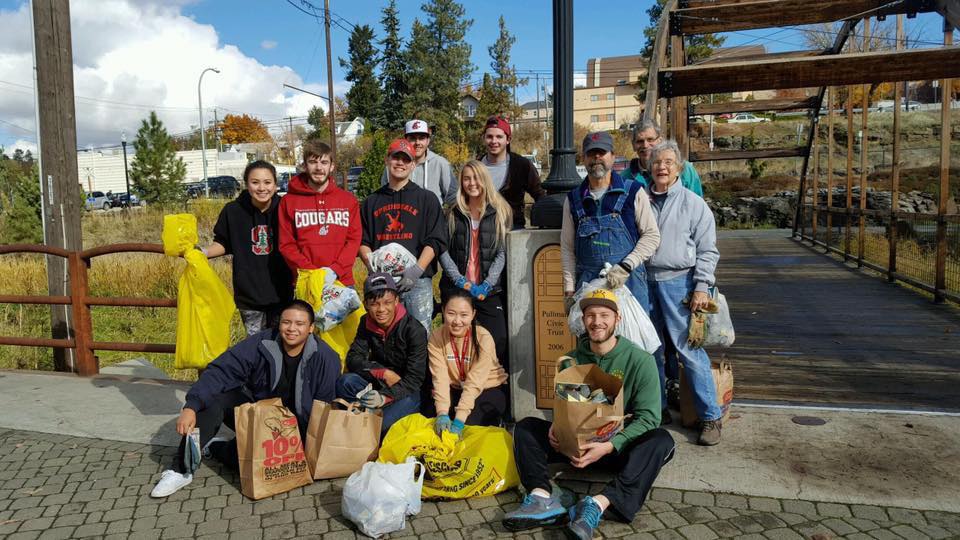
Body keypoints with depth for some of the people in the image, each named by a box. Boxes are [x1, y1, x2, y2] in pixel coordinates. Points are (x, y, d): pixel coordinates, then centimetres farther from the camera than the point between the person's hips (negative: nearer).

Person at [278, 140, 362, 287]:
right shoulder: (289, 201, 4)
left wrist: (335, 269, -12)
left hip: (342, 281, 1)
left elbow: (354, 239, 3)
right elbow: (286, 244, 0)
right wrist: (311, 272, -13)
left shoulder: (348, 200, 8)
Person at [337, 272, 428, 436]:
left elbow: (414, 379, -21)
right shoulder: (366, 323, -2)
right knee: (344, 382, -26)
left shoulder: (415, 330, -19)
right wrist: (384, 373, -22)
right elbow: (353, 359, -6)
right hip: (378, 384, 5)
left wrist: (385, 397, -37)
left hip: (407, 390, -4)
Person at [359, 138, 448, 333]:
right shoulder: (372, 201, 17)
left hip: (418, 281, -2)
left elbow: (435, 241, 0)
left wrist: (417, 270, -12)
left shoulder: (426, 198, 8)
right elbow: (362, 242, 15)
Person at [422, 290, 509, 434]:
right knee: (428, 414, -15)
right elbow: (440, 377, -22)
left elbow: (475, 382, -28)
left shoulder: (484, 338, -25)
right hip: (456, 389, 3)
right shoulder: (436, 337, -15)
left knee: (470, 422, -24)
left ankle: (494, 422, 6)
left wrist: (460, 418, -36)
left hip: (489, 389, -3)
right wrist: (442, 413, -35)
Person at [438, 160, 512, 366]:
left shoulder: (500, 212, 6)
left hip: (490, 290, -1)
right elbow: (443, 251, 3)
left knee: (498, 340, -10)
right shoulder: (453, 214, 10)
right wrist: (460, 281, -10)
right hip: (455, 289, 1)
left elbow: (503, 253, 0)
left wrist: (486, 285, -11)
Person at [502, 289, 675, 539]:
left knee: (661, 440, -32)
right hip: (578, 441, 3)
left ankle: (599, 504, -47)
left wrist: (610, 445, -30)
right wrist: (556, 428, -16)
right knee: (525, 426, -11)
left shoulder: (640, 361, -9)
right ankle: (543, 497, -36)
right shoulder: (572, 359, 3)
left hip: (620, 447, -3)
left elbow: (648, 417, -15)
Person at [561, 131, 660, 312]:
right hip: (587, 284, 2)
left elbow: (652, 235, 1)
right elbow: (567, 248, 11)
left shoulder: (633, 192, 4)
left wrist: (625, 267, -11)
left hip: (629, 281, -2)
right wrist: (569, 290, 4)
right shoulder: (574, 199, 11)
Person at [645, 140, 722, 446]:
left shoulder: (693, 203, 2)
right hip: (646, 282, 4)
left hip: (679, 282, -4)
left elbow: (707, 250, 0)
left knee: (690, 351, -7)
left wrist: (702, 287, -9)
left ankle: (710, 417, 4)